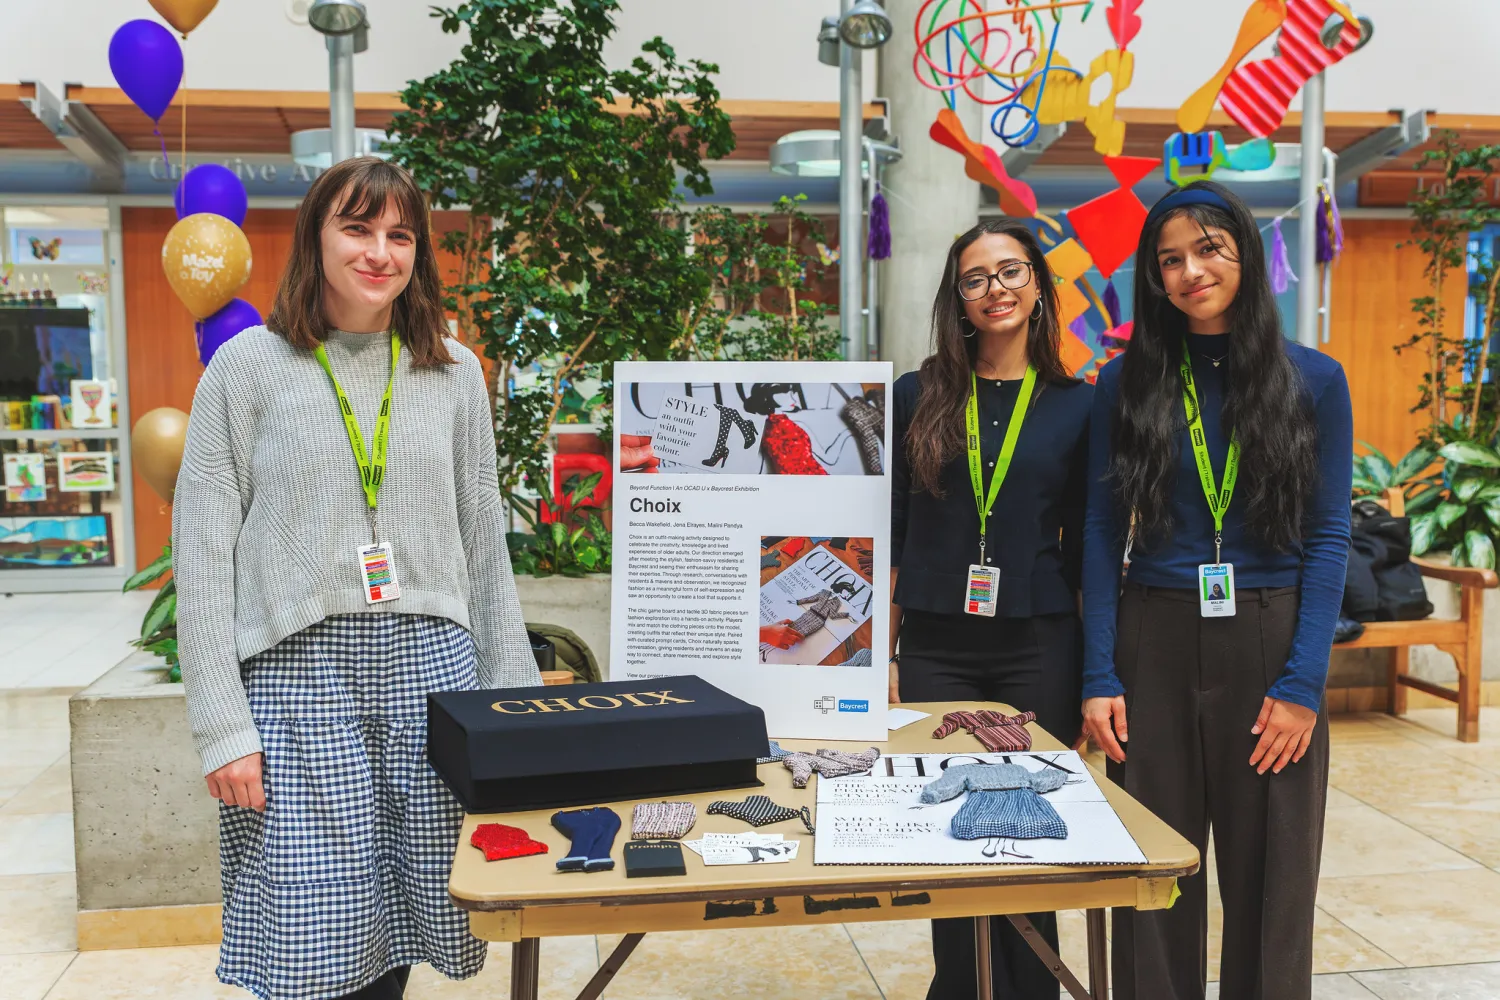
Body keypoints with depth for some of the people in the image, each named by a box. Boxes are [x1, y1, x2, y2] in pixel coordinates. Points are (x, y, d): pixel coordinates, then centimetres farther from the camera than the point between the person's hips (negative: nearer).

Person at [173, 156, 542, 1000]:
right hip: (300, 672, -2)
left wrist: (516, 700, 9)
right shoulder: (249, 367, 2)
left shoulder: (455, 372, 10)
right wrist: (223, 725, -7)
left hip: (432, 663, 3)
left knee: (406, 922, 6)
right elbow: (203, 552, -1)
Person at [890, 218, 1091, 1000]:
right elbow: (892, 537, 5)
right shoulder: (919, 396, 4)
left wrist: (1094, 669, 1)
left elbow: (1083, 548, 6)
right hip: (936, 648, 1)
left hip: (1038, 648, 0)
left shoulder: (1076, 406, 3)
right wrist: (883, 656, 2)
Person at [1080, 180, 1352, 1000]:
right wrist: (1099, 677, -4)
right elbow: (1103, 535, 3)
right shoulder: (1126, 384, 4)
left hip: (1269, 645, 0)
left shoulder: (1313, 380, 2)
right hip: (1155, 644, 1)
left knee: (1270, 878, 9)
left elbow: (1327, 538, -1)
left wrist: (1303, 682, -9)